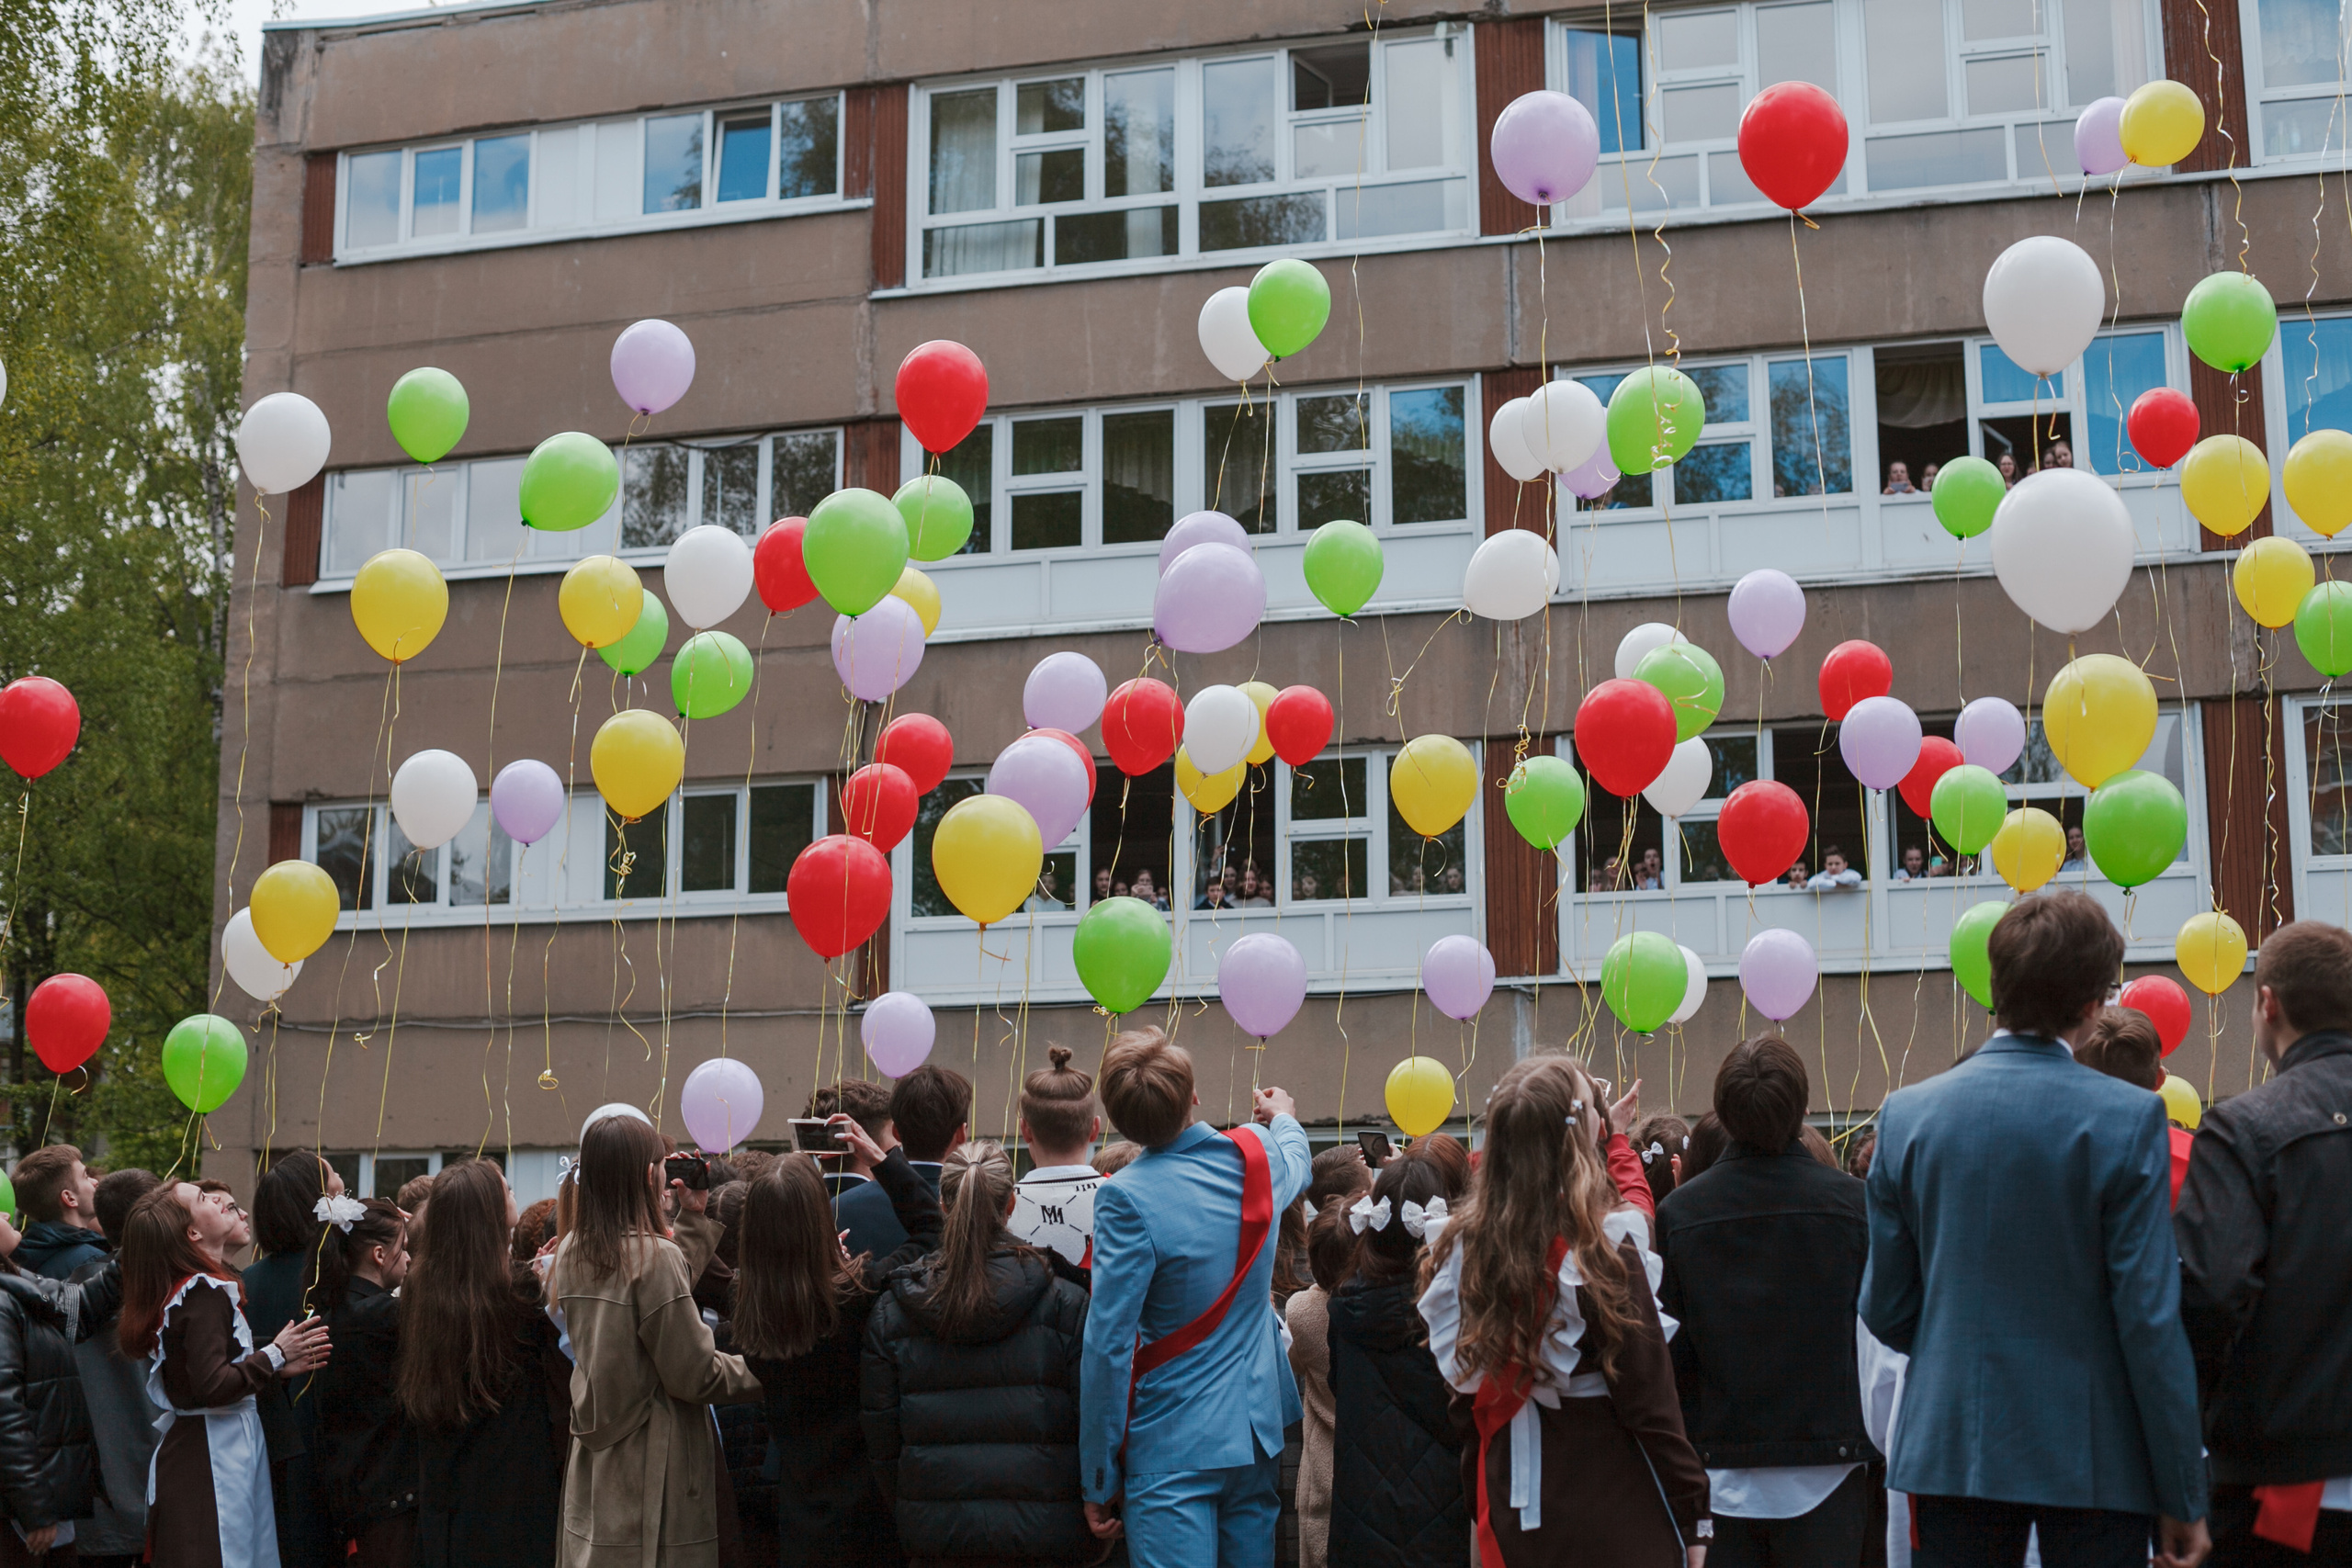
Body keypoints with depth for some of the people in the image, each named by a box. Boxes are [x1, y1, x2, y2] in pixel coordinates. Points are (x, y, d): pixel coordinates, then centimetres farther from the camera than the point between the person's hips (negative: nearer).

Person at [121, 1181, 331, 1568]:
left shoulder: (192, 1289, 13)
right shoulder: (206, 1292, -16)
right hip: (214, 1459, -9)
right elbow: (212, 1385, -24)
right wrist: (275, 1355, -13)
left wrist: (278, 1366, 7)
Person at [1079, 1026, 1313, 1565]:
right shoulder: (1256, 1157, -1)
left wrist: (1099, 1480, -10)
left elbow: (1109, 1344, -18)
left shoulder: (1127, 1199, -17)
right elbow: (1297, 1163, 28)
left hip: (1173, 1448, -6)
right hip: (1257, 1434, 6)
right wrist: (1284, 1116, 52)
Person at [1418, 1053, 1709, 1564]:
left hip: (1512, 1520, 5)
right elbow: (1650, 1402, -13)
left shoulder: (1463, 1247, -1)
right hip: (1613, 1512, -5)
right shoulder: (1604, 1247, -16)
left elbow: (1466, 1400, 7)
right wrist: (1694, 1512, -4)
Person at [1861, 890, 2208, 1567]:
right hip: (2096, 1458, -2)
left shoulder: (1906, 1114, -2)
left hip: (1952, 1452, 3)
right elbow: (2151, 1319, -11)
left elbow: (1884, 1311, 2)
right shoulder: (2127, 1119, -11)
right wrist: (2183, 1497, -4)